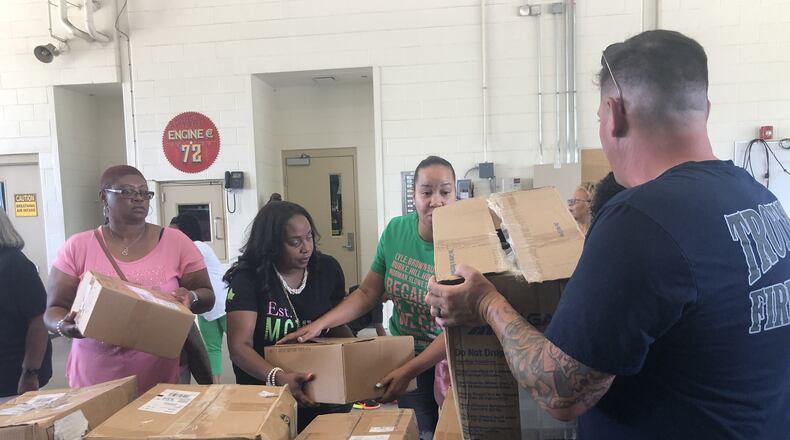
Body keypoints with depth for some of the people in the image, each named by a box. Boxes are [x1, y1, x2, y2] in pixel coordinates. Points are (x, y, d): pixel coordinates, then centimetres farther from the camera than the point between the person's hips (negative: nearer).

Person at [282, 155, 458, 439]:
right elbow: (367, 293, 2)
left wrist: (408, 372, -22)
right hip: (404, 355, 3)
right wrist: (319, 324, -8)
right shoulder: (396, 231, -6)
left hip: (452, 360, -2)